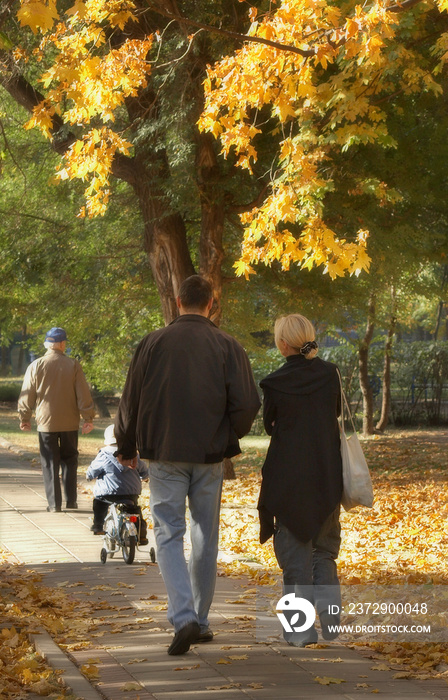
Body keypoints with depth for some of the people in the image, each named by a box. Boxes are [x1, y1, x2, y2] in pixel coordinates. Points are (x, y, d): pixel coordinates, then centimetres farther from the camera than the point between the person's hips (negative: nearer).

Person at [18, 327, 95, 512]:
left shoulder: (36, 366, -4)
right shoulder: (73, 365, -4)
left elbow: (27, 396, 2)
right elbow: (83, 394, -4)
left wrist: (25, 418, 14)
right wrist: (88, 418, 4)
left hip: (46, 422, -1)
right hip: (69, 423, 1)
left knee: (50, 463, 4)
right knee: (69, 460, 14)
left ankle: (54, 503, 1)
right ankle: (71, 500, 14)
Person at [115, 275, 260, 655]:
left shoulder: (153, 343, -2)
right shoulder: (227, 346, -2)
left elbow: (130, 402, 2)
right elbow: (248, 404, -6)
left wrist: (127, 448, 17)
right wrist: (232, 437, 14)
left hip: (165, 456, -1)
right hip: (210, 456, 1)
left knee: (169, 535, 1)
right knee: (206, 538, 13)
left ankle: (184, 618, -16)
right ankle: (200, 620, 19)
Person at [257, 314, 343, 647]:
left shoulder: (274, 384, -12)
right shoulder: (330, 374, -4)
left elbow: (269, 426, 2)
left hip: (288, 476, -3)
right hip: (327, 477, 3)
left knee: (294, 552, 6)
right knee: (325, 549, 16)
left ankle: (301, 628, 3)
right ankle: (330, 620, 9)